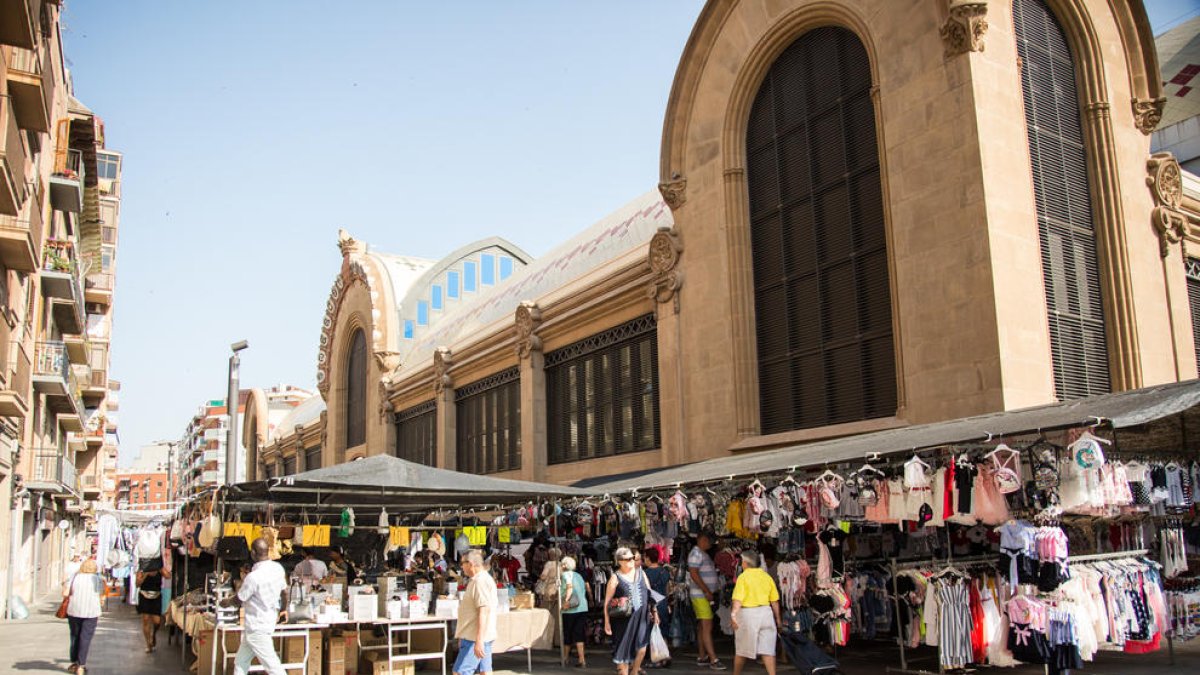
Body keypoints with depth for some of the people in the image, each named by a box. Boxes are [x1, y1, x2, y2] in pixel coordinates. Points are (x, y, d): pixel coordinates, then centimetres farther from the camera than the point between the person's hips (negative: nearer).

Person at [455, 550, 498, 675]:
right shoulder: (482, 579, 17)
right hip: (481, 637, 10)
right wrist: (463, 636, 26)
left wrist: (478, 640, -27)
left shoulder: (480, 581, -16)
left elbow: (484, 611, -24)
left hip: (474, 638, -10)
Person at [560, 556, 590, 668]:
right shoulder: (579, 575, 15)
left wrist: (566, 601, -22)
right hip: (583, 607, 5)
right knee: (579, 634, 5)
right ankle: (582, 660, -4)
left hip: (570, 608, -5)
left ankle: (565, 658, 25)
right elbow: (585, 587, 12)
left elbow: (570, 587, -20)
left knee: (567, 634, 11)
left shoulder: (566, 574, -5)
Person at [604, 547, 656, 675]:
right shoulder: (615, 578, -2)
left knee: (641, 647, -3)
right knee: (624, 649, 4)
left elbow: (650, 593, 18)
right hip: (624, 618, -3)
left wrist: (654, 610, 12)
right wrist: (607, 622, -6)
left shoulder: (641, 573, 11)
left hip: (642, 617, 3)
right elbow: (607, 601, -3)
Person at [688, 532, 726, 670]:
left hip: (707, 596, 10)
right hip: (701, 595, -10)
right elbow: (694, 574, -21)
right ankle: (713, 660, -13)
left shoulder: (704, 554, 18)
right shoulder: (696, 553, -12)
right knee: (707, 627, -11)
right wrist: (707, 591, -22)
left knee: (702, 627, 12)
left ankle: (702, 658, 16)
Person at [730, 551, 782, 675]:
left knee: (741, 650, 11)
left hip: (748, 613, -4)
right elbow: (774, 601, 9)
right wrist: (778, 618, 18)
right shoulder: (767, 576, 7)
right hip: (766, 612, 4)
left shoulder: (743, 577, -6)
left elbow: (738, 599, -18)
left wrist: (733, 614, -22)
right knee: (767, 649, 5)